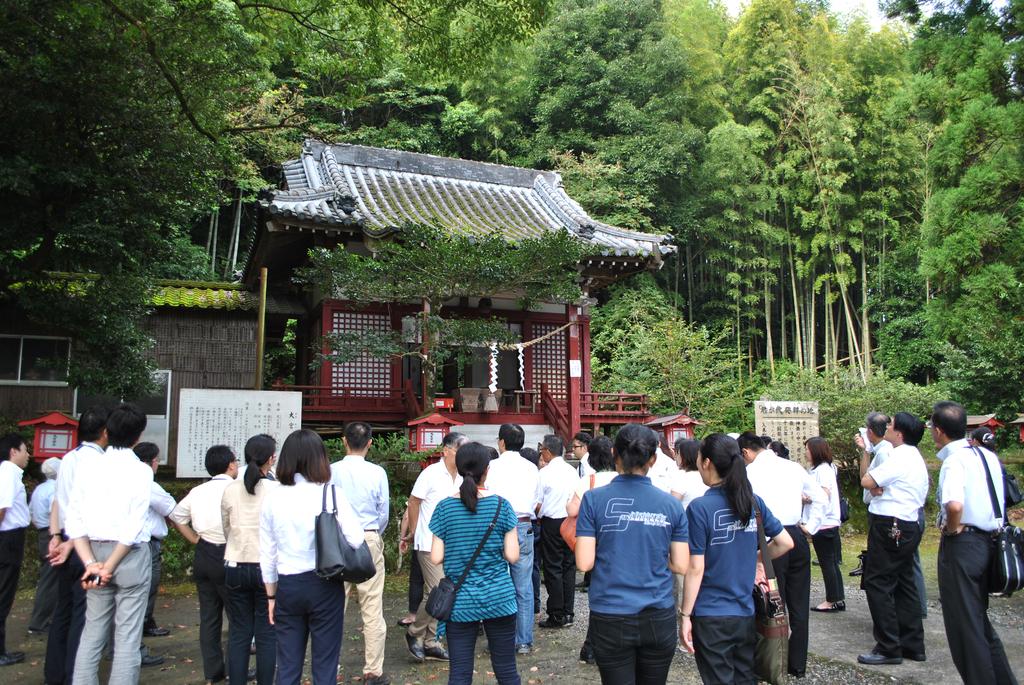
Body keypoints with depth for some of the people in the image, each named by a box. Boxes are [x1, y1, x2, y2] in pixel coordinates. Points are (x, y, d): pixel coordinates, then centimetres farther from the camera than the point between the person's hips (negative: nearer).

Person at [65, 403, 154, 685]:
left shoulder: (87, 464, 1)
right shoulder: (141, 470, -10)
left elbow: (74, 518, -3)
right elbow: (134, 526, -15)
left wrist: (91, 563, -6)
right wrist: (110, 567, -8)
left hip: (95, 551, 4)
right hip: (130, 556, -4)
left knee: (92, 632, 14)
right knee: (128, 635, 3)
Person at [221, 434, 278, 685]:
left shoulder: (231, 489, -1)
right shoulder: (276, 490, -11)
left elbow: (226, 528, 11)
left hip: (235, 566, 3)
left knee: (238, 633, 12)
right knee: (267, 634, 7)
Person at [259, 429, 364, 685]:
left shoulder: (273, 497, -1)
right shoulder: (330, 493, -11)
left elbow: (267, 554, 6)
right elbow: (356, 540, -17)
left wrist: (271, 596, 16)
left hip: (288, 586, 3)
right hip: (325, 586, -3)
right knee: (324, 664, 9)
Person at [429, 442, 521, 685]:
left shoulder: (445, 507, -5)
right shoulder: (501, 505, -6)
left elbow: (436, 557, -5)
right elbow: (512, 555, -7)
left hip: (460, 601, 1)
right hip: (499, 598, 0)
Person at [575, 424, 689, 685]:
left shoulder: (594, 499, -8)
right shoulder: (671, 504, -1)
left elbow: (584, 563, -10)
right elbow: (680, 565, 1)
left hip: (611, 619, -2)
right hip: (659, 618, 2)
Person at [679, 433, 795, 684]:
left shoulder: (699, 508, -17)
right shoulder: (754, 502, -1)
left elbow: (696, 569, -16)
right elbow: (785, 543, 8)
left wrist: (685, 615, -9)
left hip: (711, 617, -5)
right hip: (746, 613, 5)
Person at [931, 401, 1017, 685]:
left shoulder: (954, 460, -19)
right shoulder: (988, 455, 8)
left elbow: (954, 504, -36)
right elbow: (1000, 498, 21)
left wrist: (952, 528, -17)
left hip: (961, 543, -9)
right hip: (986, 541, 9)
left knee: (964, 623, 4)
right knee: (979, 620, 22)